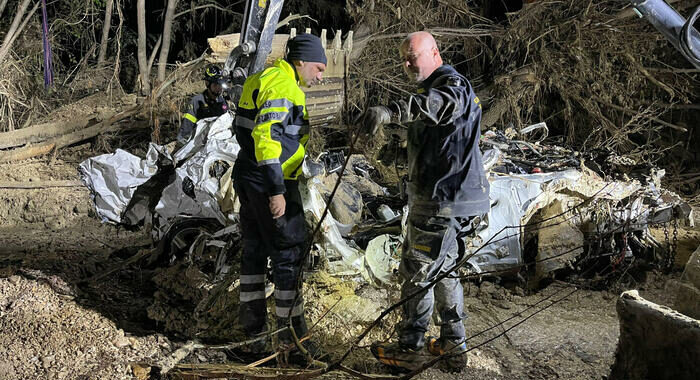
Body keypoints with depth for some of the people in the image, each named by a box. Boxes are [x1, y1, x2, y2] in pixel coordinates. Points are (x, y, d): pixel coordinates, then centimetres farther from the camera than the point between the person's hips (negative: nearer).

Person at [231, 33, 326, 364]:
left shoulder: (262, 79, 15)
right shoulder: (283, 85, -16)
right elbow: (267, 136, -25)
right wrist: (277, 190, -26)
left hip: (247, 177, 10)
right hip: (270, 183, -10)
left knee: (255, 250, 15)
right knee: (289, 253, -1)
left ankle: (253, 327, 24)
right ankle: (291, 330, 6)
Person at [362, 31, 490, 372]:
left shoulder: (452, 84, -14)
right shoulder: (433, 86, 22)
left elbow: (440, 103, -40)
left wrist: (390, 111, -56)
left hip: (443, 200, -11)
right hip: (446, 199, 11)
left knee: (418, 271, -3)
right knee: (442, 270, 18)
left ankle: (410, 349, 8)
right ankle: (453, 345, 27)